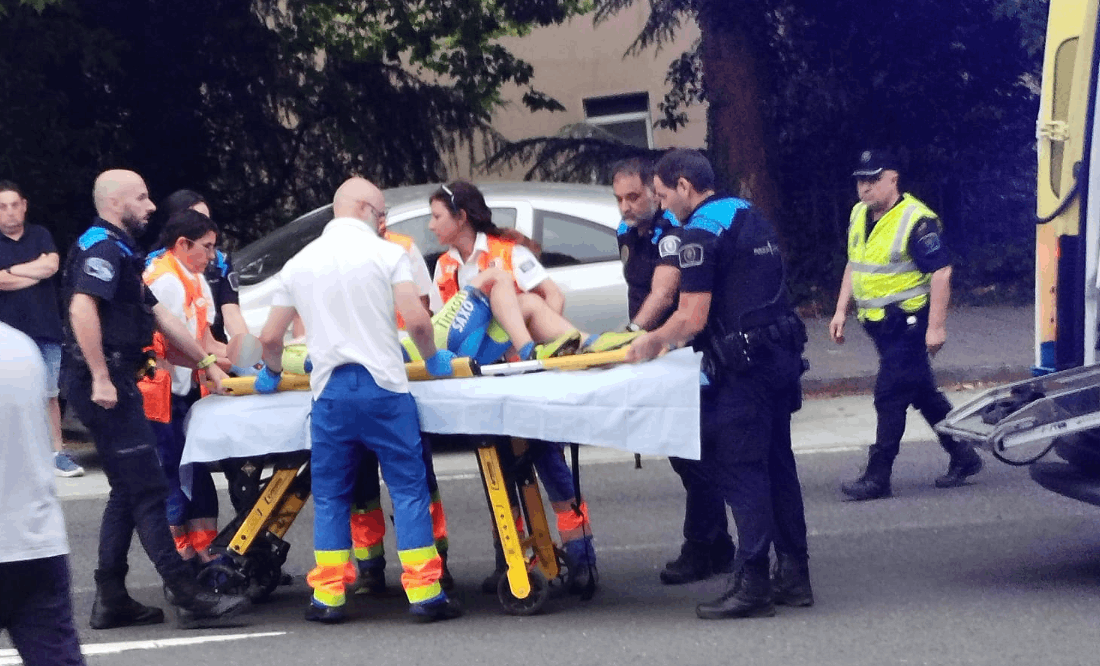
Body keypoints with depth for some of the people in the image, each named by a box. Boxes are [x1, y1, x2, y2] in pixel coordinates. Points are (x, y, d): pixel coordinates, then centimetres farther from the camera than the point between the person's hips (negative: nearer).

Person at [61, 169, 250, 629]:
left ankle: (111, 599, 14)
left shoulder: (119, 251, 23)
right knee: (148, 489, -11)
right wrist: (100, 379, -26)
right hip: (104, 382, -11)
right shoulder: (102, 247, -10)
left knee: (128, 490, 12)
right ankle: (187, 597, -11)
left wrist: (208, 364, 26)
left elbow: (160, 317, 26)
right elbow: (82, 309, -24)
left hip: (116, 381, 11)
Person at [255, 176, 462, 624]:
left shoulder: (299, 264, 12)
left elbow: (270, 337, 15)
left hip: (330, 391, 3)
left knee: (330, 495, 11)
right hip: (382, 386, -3)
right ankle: (424, 594, -1)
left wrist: (272, 373, 35)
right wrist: (433, 358, 9)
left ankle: (328, 596, 10)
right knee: (408, 488, 2)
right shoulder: (386, 253, -1)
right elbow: (416, 320, -10)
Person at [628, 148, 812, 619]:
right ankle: (794, 575, 18)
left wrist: (653, 342, 1)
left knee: (740, 473, -6)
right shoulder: (749, 215, 16)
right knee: (776, 466, 14)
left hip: (742, 367, -9)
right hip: (781, 355, 9)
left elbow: (693, 317, -17)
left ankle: (752, 586, -7)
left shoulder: (700, 232, -13)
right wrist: (670, 338, 26)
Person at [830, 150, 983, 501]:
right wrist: (841, 311, 15)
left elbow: (941, 273, -19)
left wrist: (936, 327, -22)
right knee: (923, 392, 16)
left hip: (908, 323, -9)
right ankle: (963, 457, 28)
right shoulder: (859, 216, 9)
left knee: (890, 396, -9)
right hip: (879, 324, 9)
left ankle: (877, 476, -5)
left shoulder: (917, 220, -17)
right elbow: (853, 266, 21)